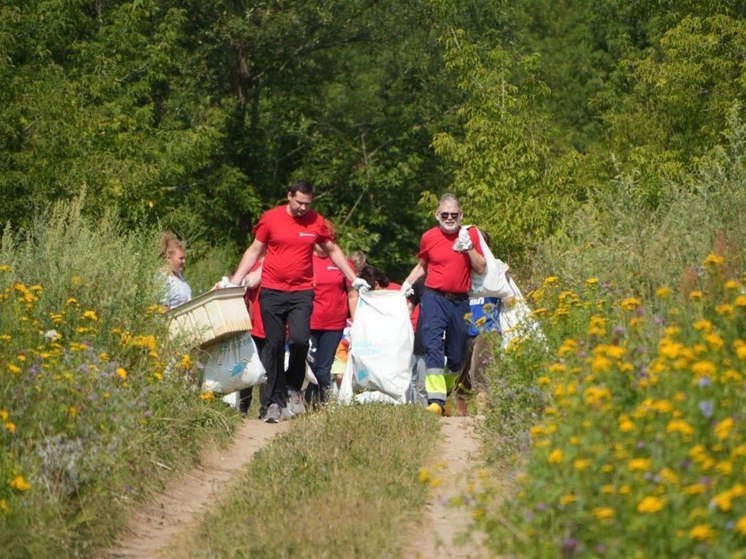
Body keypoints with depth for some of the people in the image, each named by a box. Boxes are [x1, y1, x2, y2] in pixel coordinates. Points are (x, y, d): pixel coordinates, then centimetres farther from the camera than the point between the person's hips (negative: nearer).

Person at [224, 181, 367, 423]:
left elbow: (333, 251, 18)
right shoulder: (270, 219, 1)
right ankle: (273, 401, 6)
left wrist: (353, 278, 16)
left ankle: (294, 387, 6)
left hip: (302, 293, 0)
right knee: (274, 345, 0)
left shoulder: (317, 223, 5)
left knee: (299, 340, -18)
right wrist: (234, 281, 2)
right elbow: (254, 251, 9)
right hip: (272, 293, 0)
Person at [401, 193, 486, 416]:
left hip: (460, 301, 2)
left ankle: (450, 396, 28)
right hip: (434, 297, -2)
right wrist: (408, 282, 5)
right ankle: (436, 399, -25)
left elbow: (481, 268, 2)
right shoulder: (428, 238, 3)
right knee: (433, 344, -17)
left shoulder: (470, 234, 4)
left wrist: (469, 248, -11)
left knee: (457, 352, 11)